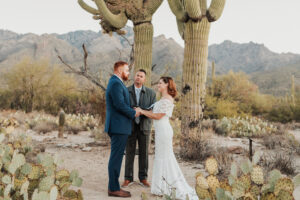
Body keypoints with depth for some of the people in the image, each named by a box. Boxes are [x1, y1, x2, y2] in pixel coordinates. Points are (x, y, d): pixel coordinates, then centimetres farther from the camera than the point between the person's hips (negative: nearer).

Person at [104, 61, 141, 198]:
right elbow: (120, 104, -22)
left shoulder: (116, 83, 19)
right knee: (116, 157, -6)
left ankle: (113, 186, 18)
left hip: (117, 126, 11)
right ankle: (114, 188, -1)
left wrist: (132, 112, 11)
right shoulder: (116, 84, -14)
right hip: (118, 127, -11)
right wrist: (134, 113, -10)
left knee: (116, 157, 12)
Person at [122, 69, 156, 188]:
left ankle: (143, 178, 17)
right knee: (129, 153, 3)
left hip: (144, 126, 1)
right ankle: (128, 179, 13)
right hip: (130, 126, 0)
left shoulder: (151, 93, -1)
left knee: (144, 153, 5)